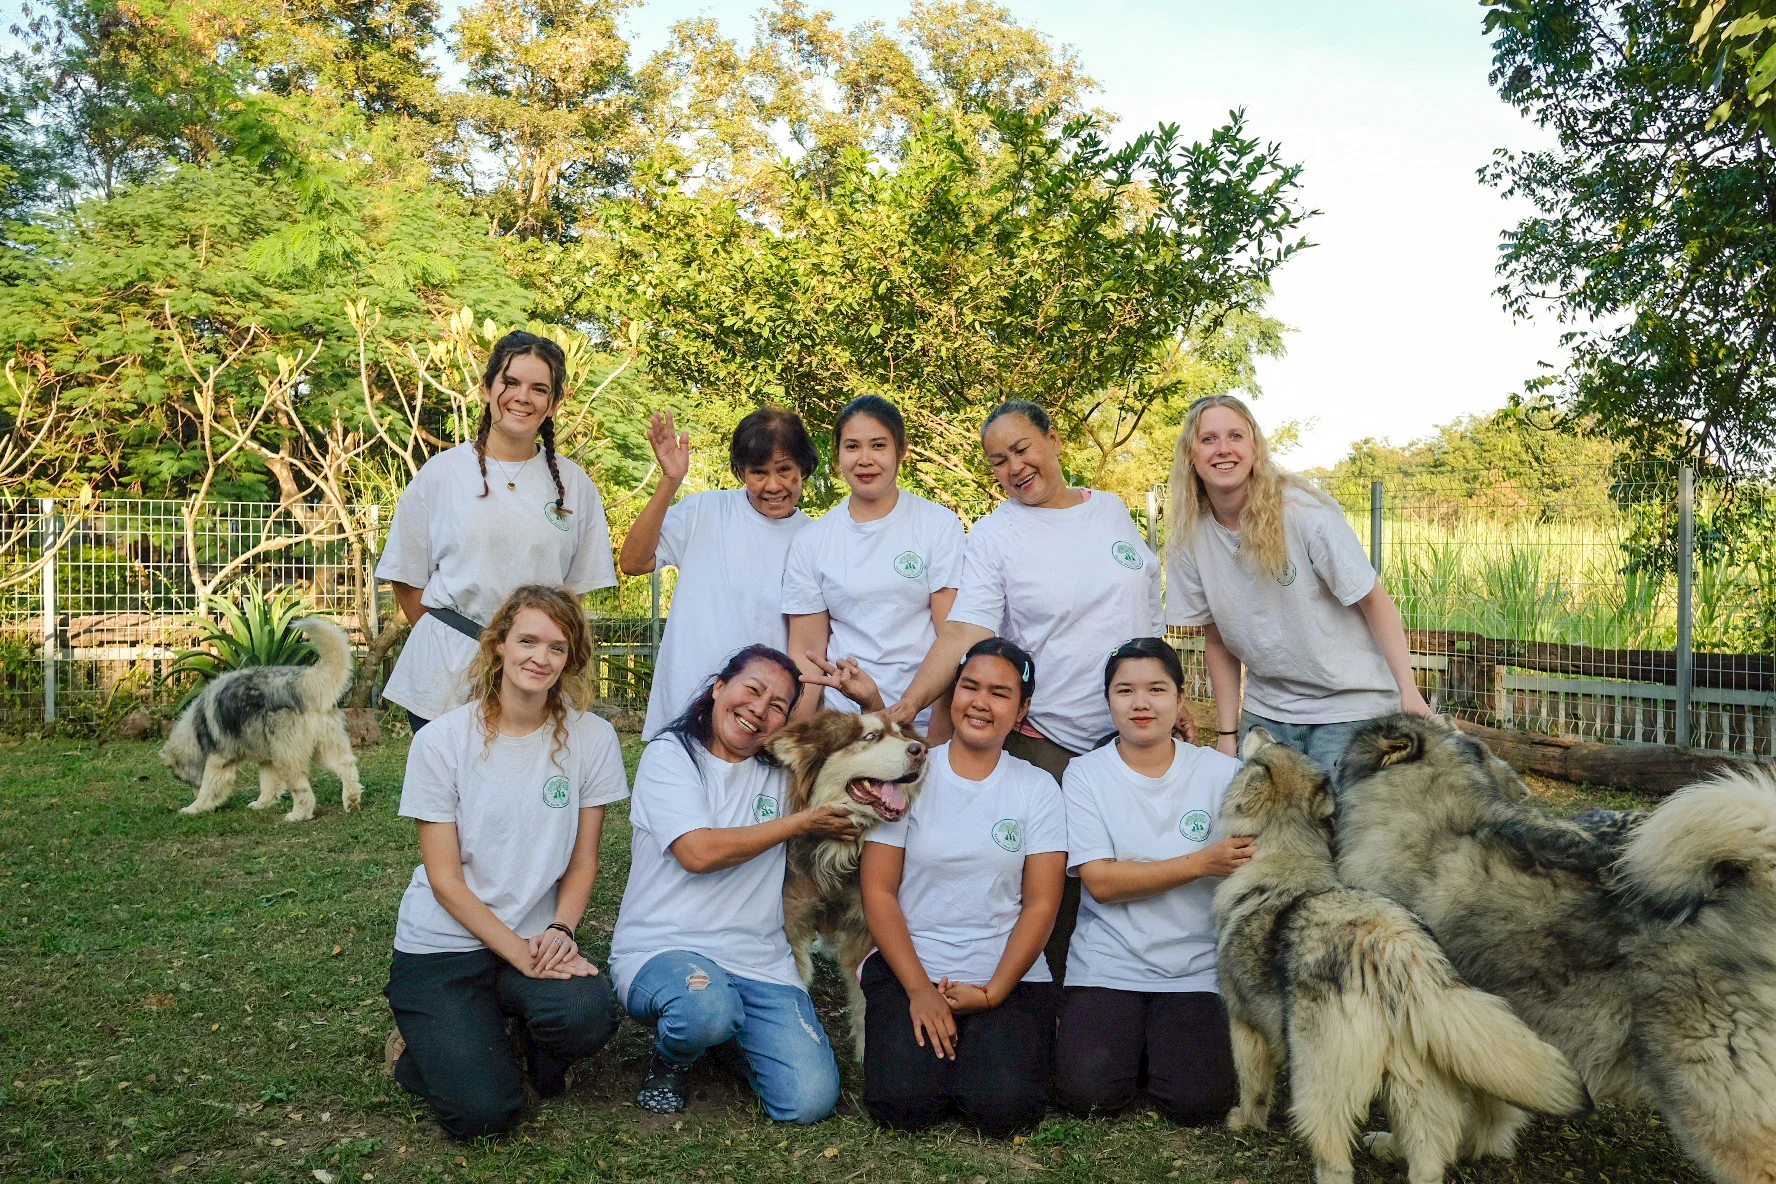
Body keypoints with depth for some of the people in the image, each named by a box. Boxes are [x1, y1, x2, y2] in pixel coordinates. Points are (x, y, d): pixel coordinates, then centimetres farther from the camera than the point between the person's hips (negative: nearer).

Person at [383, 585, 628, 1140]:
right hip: (443, 944, -1)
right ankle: (417, 1046, 16)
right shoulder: (441, 740, -9)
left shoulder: (592, 739, -5)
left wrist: (559, 932, -16)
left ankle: (536, 1041, 7)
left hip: (539, 939, 2)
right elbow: (445, 878, -9)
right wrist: (521, 953, -19)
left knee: (590, 1015, -31)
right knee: (482, 1111, -19)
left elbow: (583, 862, 3)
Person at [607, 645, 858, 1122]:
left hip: (759, 960, 4)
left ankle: (731, 1032, 18)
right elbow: (699, 851, -14)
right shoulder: (670, 755, -1)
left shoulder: (781, 773, 12)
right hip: (662, 949, -4)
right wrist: (801, 823, -6)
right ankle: (670, 1059, -1)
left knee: (811, 1101, -13)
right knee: (706, 1009, -39)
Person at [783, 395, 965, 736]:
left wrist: (940, 735, -16)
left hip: (925, 721, -1)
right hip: (843, 722, 2)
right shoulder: (810, 542, 4)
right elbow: (806, 652, 4)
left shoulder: (940, 525, -2)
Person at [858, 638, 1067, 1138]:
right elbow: (878, 891, -2)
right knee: (904, 1103, -21)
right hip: (910, 968, 0)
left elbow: (1041, 904, 0)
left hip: (1011, 975, 1)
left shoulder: (1038, 788, 4)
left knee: (1002, 1108, -21)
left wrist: (993, 993, -11)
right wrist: (919, 989, -11)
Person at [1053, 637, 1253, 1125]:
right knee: (1089, 1093, -17)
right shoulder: (1085, 774, -2)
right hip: (1106, 964, 0)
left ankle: (1165, 1041, 15)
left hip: (1196, 969, 0)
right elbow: (1100, 881, -11)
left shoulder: (1221, 772, 0)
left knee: (1198, 1101, -17)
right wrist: (1202, 863, -19)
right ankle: (1129, 1038, 15)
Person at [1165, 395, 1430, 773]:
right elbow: (1217, 640, 6)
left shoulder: (1304, 511, -15)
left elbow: (1373, 600, -10)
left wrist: (1408, 691, -16)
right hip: (1266, 710, 4)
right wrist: (1226, 732, 4)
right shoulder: (1188, 541, -3)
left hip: (1350, 707, -4)